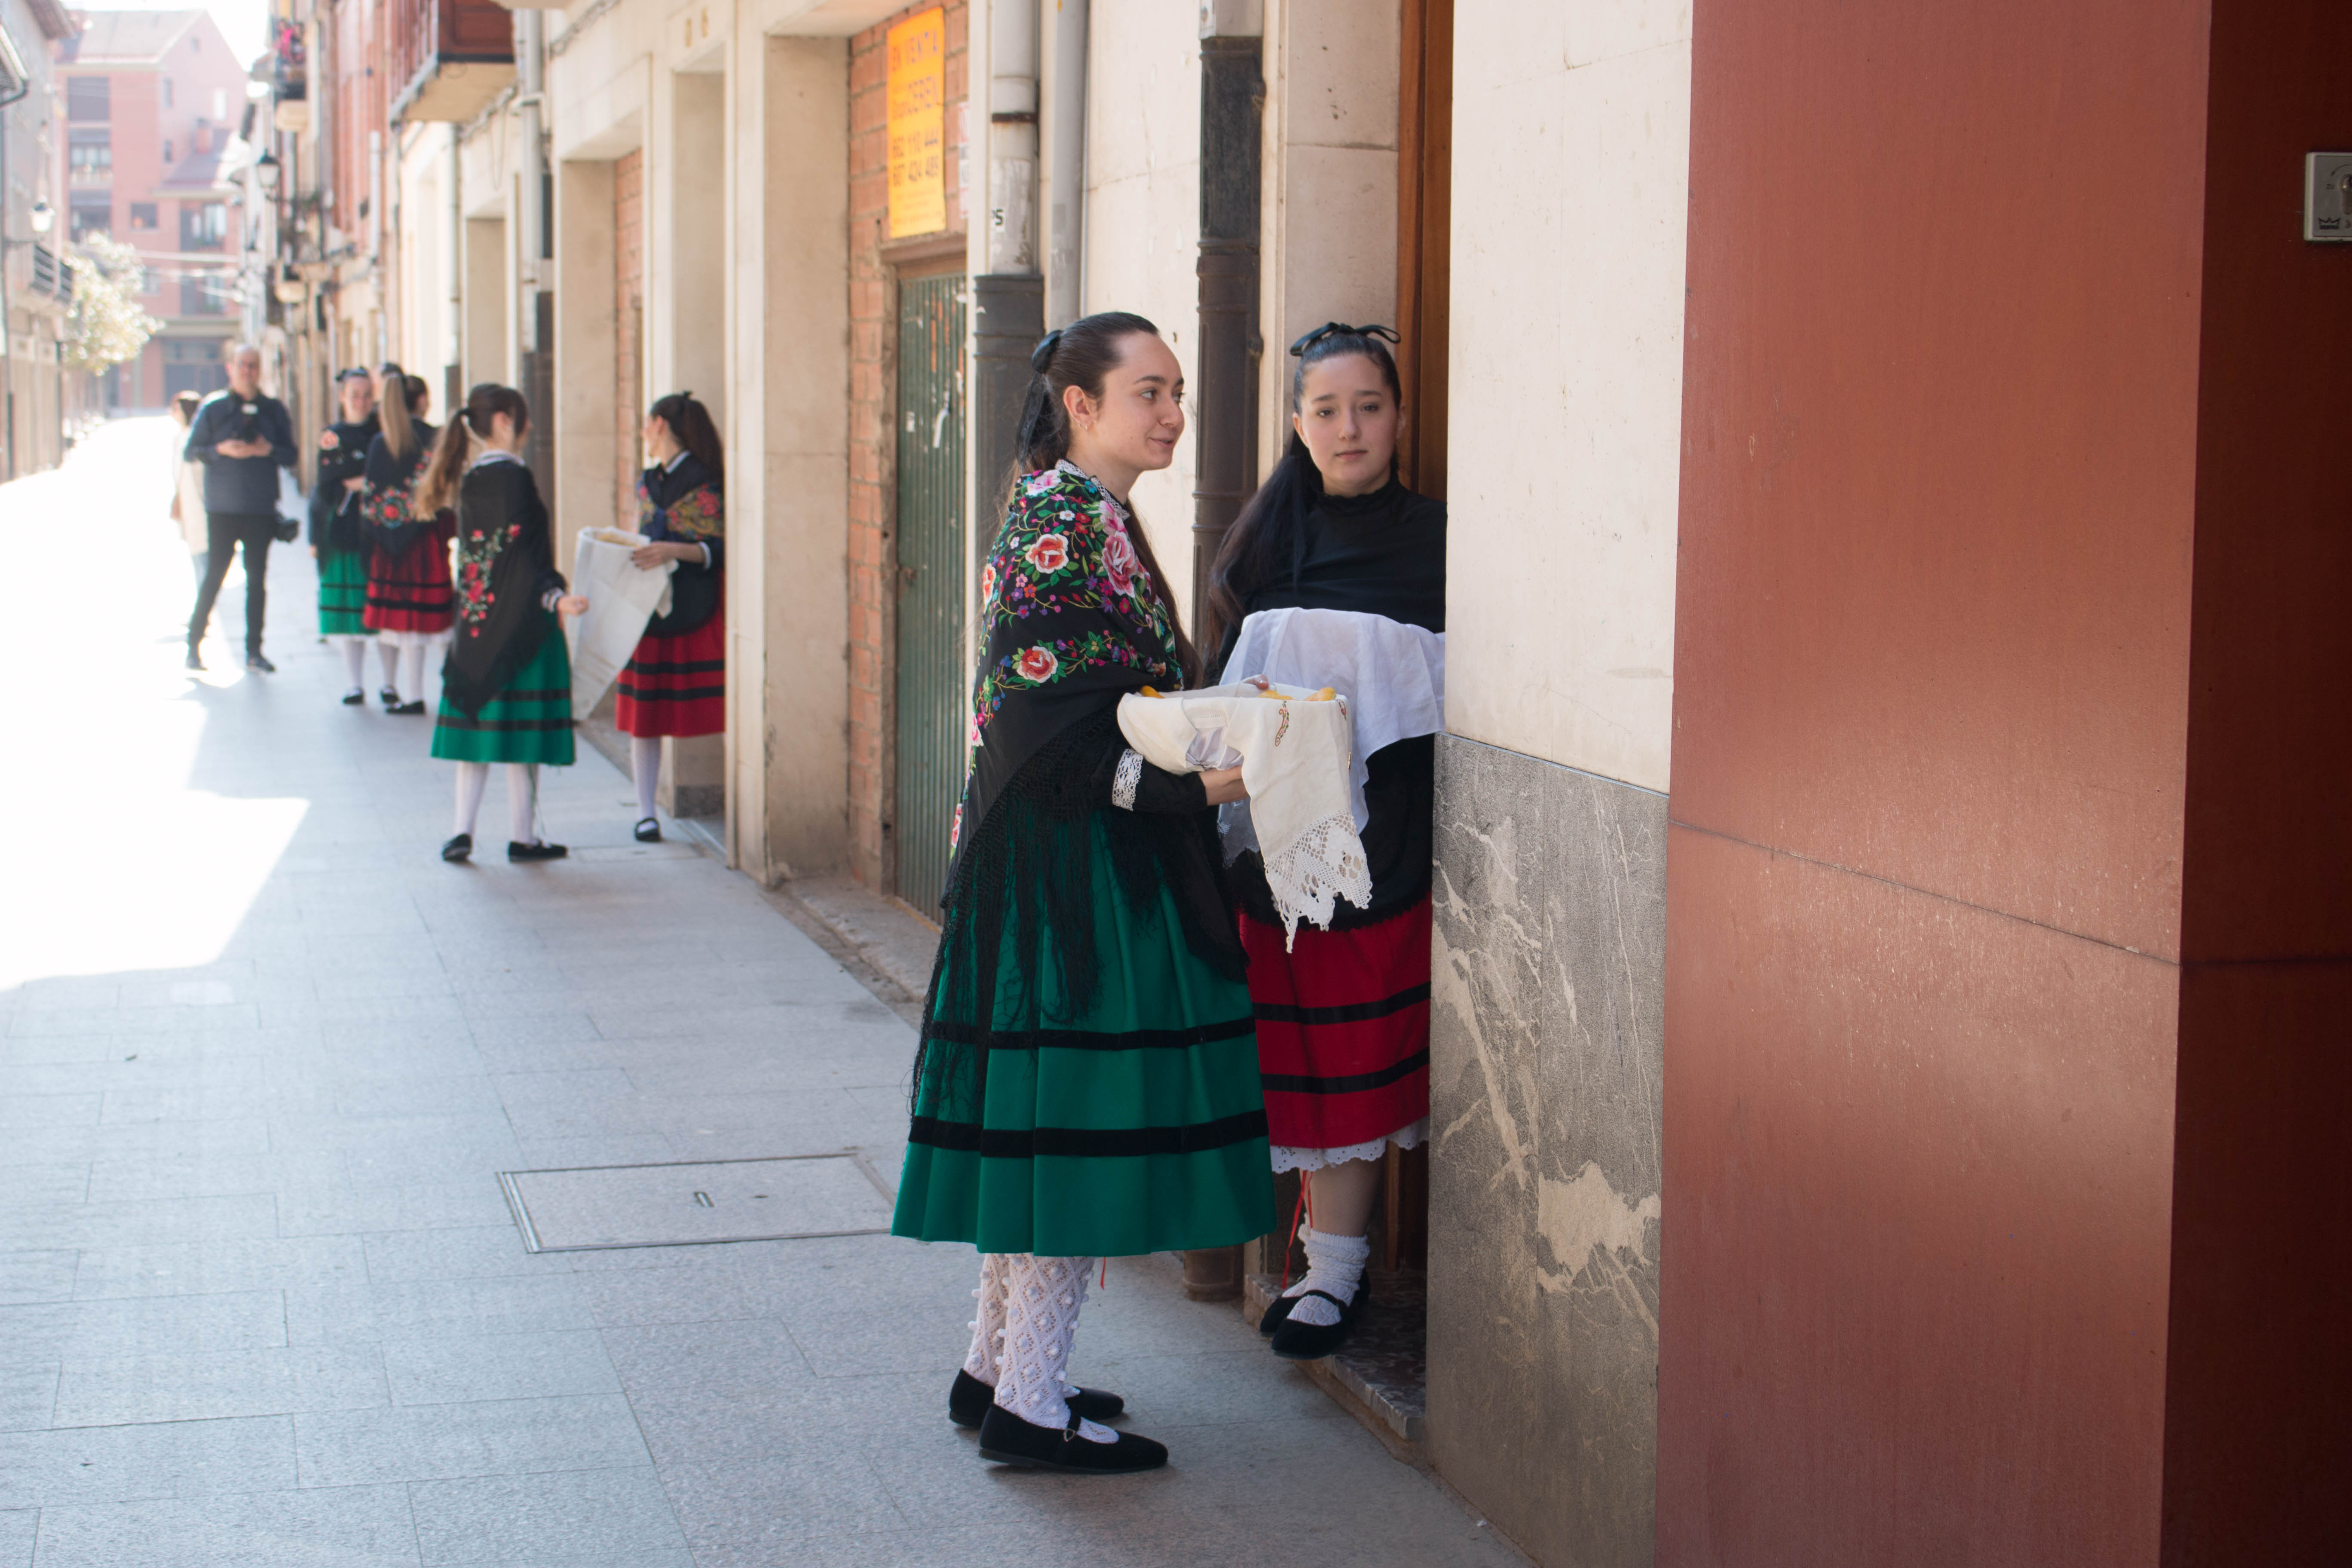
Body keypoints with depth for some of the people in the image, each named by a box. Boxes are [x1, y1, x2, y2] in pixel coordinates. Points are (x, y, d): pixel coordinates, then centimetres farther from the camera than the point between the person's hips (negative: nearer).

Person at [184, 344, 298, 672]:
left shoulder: (274, 410, 6)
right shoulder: (213, 408, 1)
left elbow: (290, 456, 7)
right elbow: (189, 452, 1)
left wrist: (268, 450, -12)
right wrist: (221, 450, -15)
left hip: (261, 509, 2)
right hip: (222, 509, -2)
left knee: (257, 580, 5)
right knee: (213, 577, -3)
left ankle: (254, 651, 11)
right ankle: (194, 646, 7)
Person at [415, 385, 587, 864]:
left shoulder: (471, 478, 9)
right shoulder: (513, 478, -15)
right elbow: (521, 556, -22)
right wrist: (554, 599, -30)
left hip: (476, 621, 7)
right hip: (517, 625, -7)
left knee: (477, 726, 9)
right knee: (521, 731, 0)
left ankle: (463, 831, 7)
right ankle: (522, 837, 6)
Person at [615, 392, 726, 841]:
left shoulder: (706, 482, -7)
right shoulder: (648, 483, 15)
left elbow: (720, 548, -13)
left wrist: (674, 551, -24)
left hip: (699, 613, -7)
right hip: (649, 609, 7)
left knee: (719, 711, -8)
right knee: (643, 717, 6)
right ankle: (645, 812, 12)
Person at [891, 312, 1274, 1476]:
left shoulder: (1083, 515, 15)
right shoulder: (1064, 524, -15)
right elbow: (1045, 734, -21)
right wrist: (1192, 782, -24)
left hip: (1065, 866, 10)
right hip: (1072, 868, -10)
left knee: (1043, 1121, 14)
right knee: (1072, 1117, -5)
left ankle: (1000, 1368, 22)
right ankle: (1028, 1402, 1)